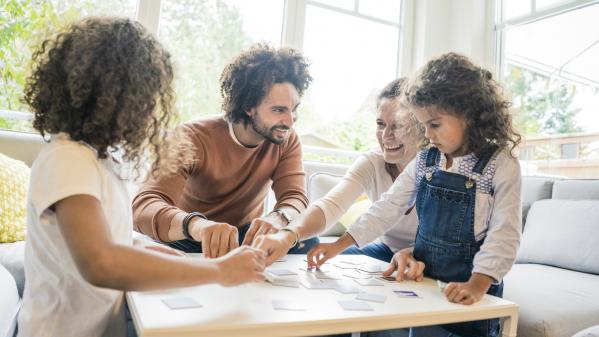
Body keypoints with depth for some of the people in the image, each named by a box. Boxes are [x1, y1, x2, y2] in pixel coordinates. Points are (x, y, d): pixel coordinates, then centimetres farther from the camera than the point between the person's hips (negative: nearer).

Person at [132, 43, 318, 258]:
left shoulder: (287, 140, -10)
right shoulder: (194, 138, -23)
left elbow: (296, 199, -21)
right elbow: (144, 206, -35)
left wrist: (278, 218, -47)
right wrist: (195, 224, -59)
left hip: (247, 237, 3)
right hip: (188, 238, -2)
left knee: (306, 242, -26)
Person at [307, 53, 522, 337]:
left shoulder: (501, 165, -12)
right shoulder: (424, 162, 1)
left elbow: (504, 235, -17)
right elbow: (387, 209, 0)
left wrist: (477, 284, -31)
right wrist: (338, 246, -6)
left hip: (470, 293, -4)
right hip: (425, 282, 4)